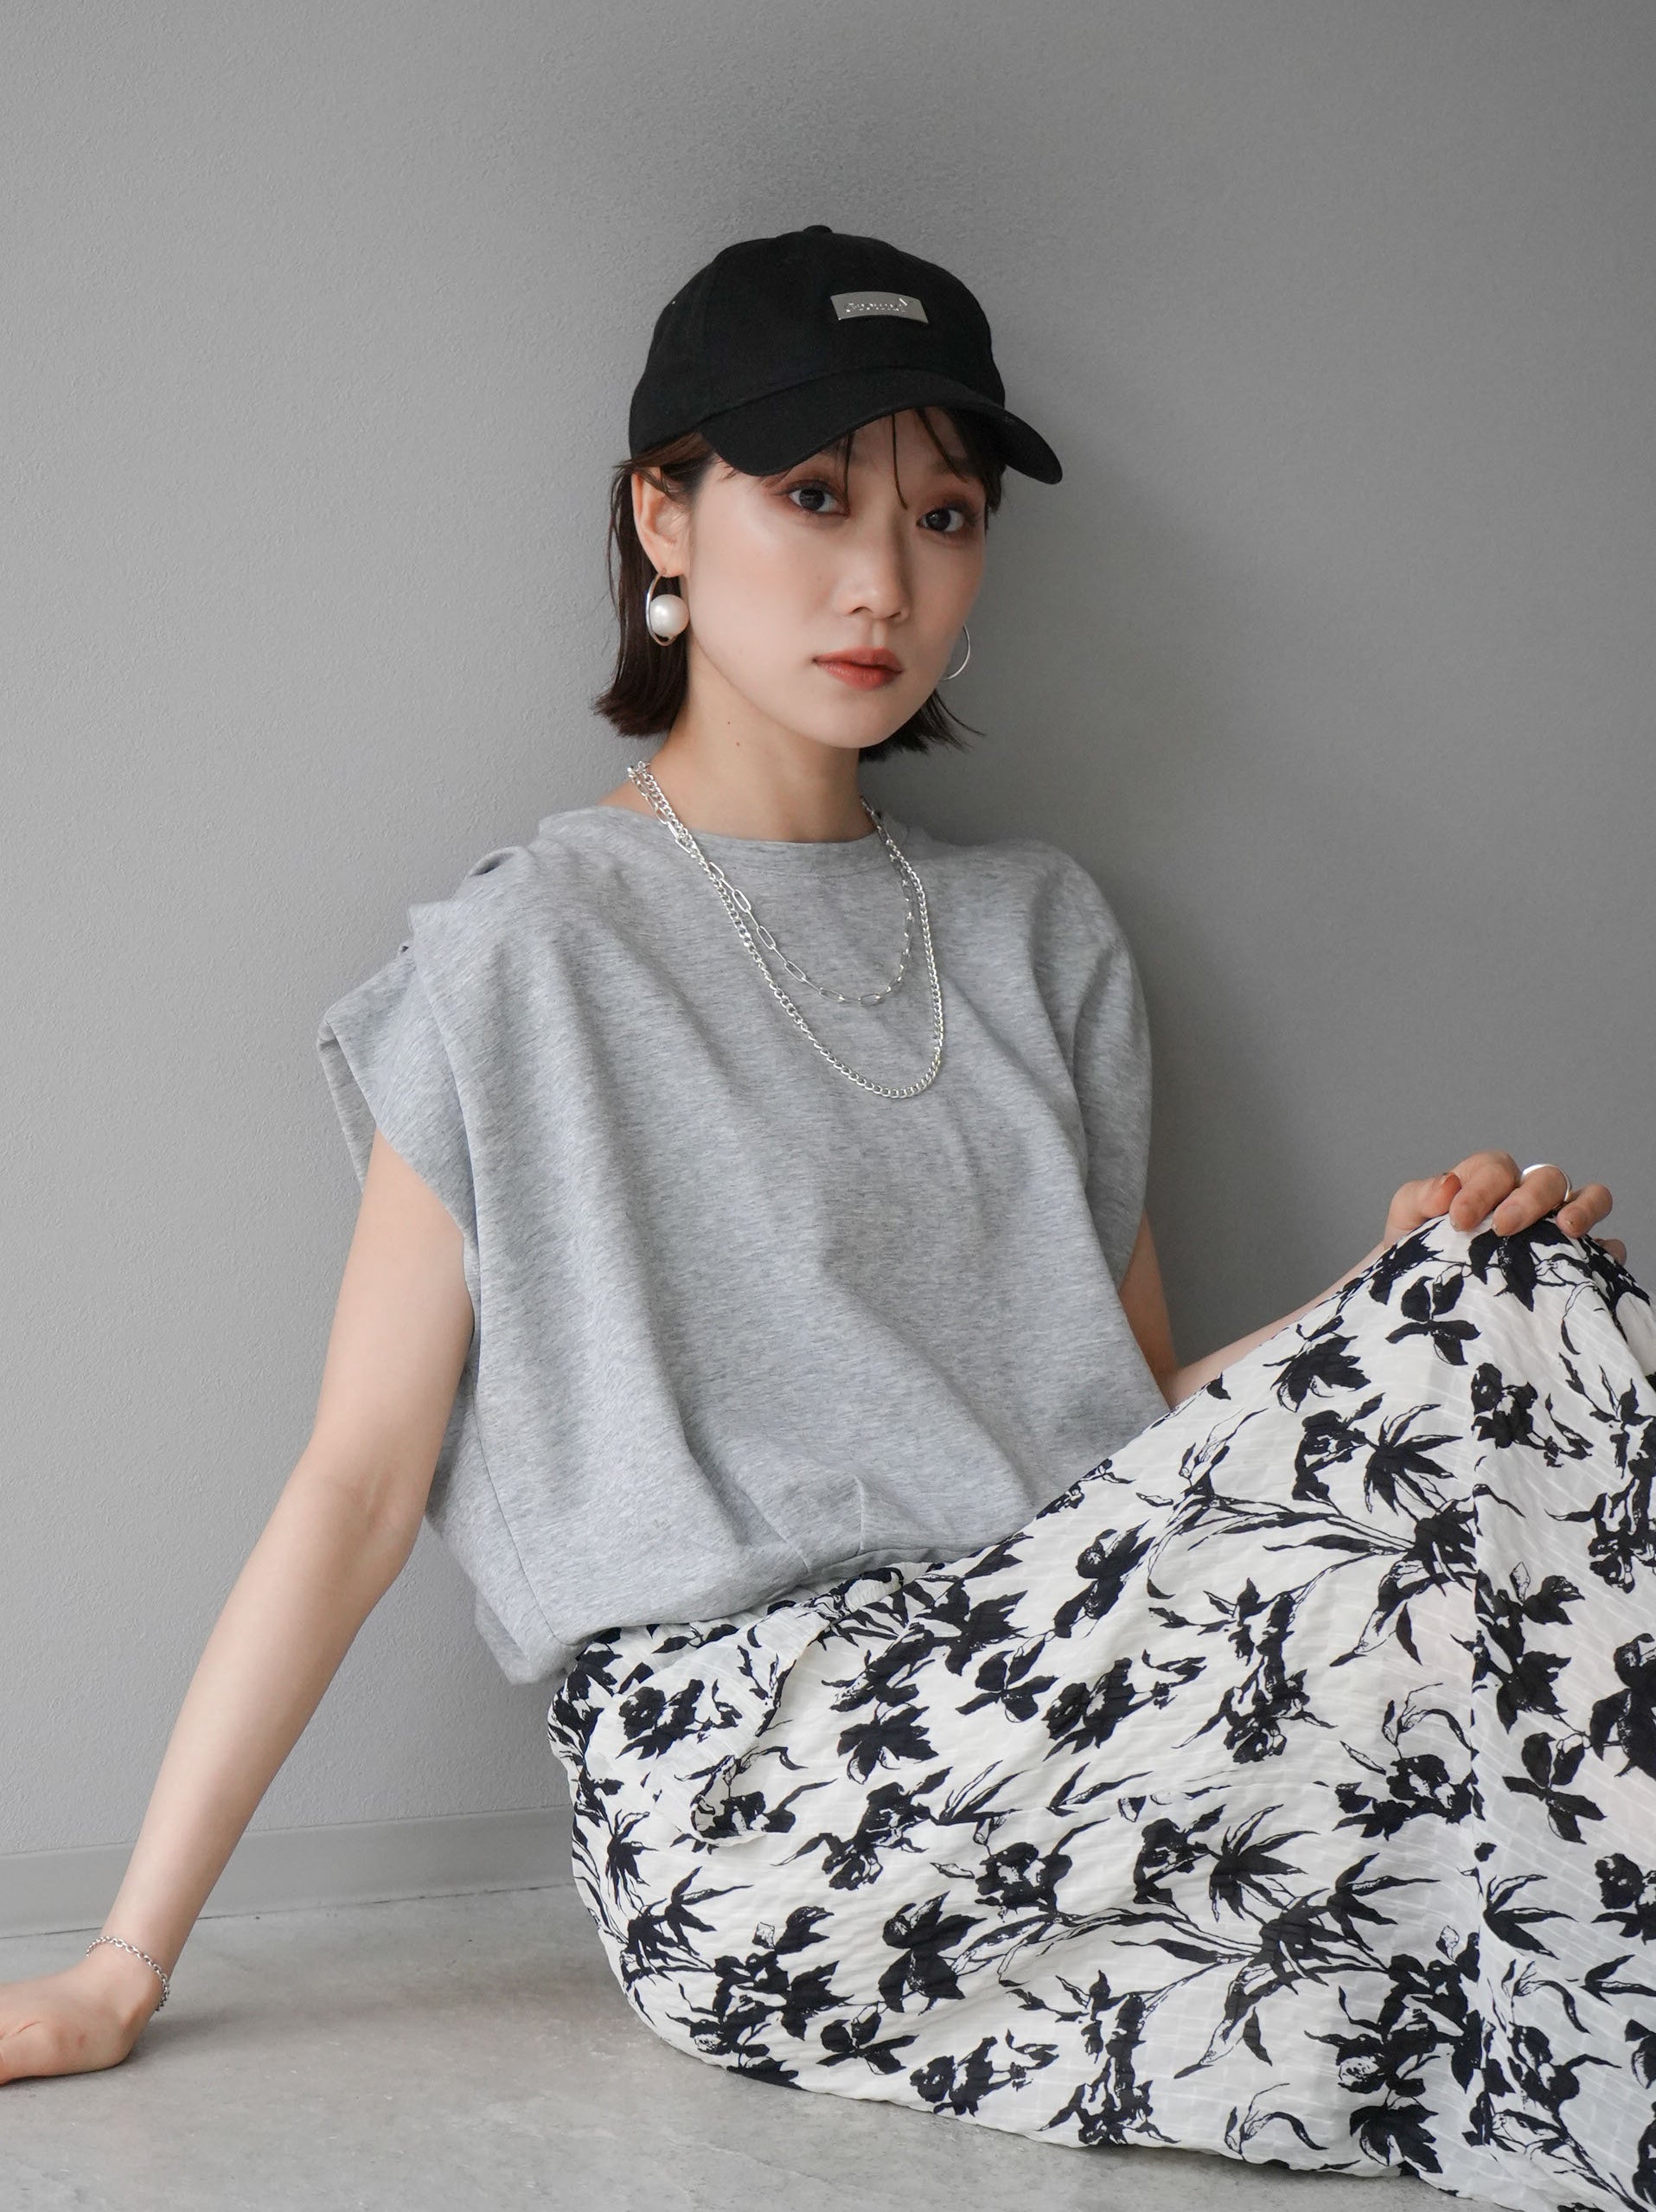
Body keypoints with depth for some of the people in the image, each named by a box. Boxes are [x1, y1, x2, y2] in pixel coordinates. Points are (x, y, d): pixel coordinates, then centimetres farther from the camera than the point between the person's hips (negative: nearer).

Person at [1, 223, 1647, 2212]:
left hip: (1078, 1720, 5)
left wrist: (1408, 1294, -3)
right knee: (1422, 1615, -30)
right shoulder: (524, 955, 2)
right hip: (725, 1779, -5)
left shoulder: (1040, 930, 17)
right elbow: (357, 1485, 1)